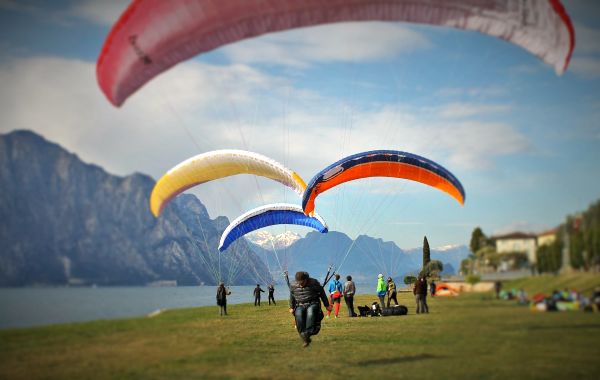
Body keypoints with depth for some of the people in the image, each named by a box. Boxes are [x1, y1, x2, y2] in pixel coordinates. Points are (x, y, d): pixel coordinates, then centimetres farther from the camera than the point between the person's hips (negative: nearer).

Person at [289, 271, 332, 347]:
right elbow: (292, 297, 21)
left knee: (310, 312, -37)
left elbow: (322, 294, 7)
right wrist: (292, 307, 26)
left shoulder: (314, 283, -4)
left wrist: (327, 305, 13)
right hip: (300, 306, 1)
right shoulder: (293, 286, 3)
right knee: (299, 314, -33)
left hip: (313, 304, -1)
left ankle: (308, 333, -44)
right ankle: (304, 338, -33)